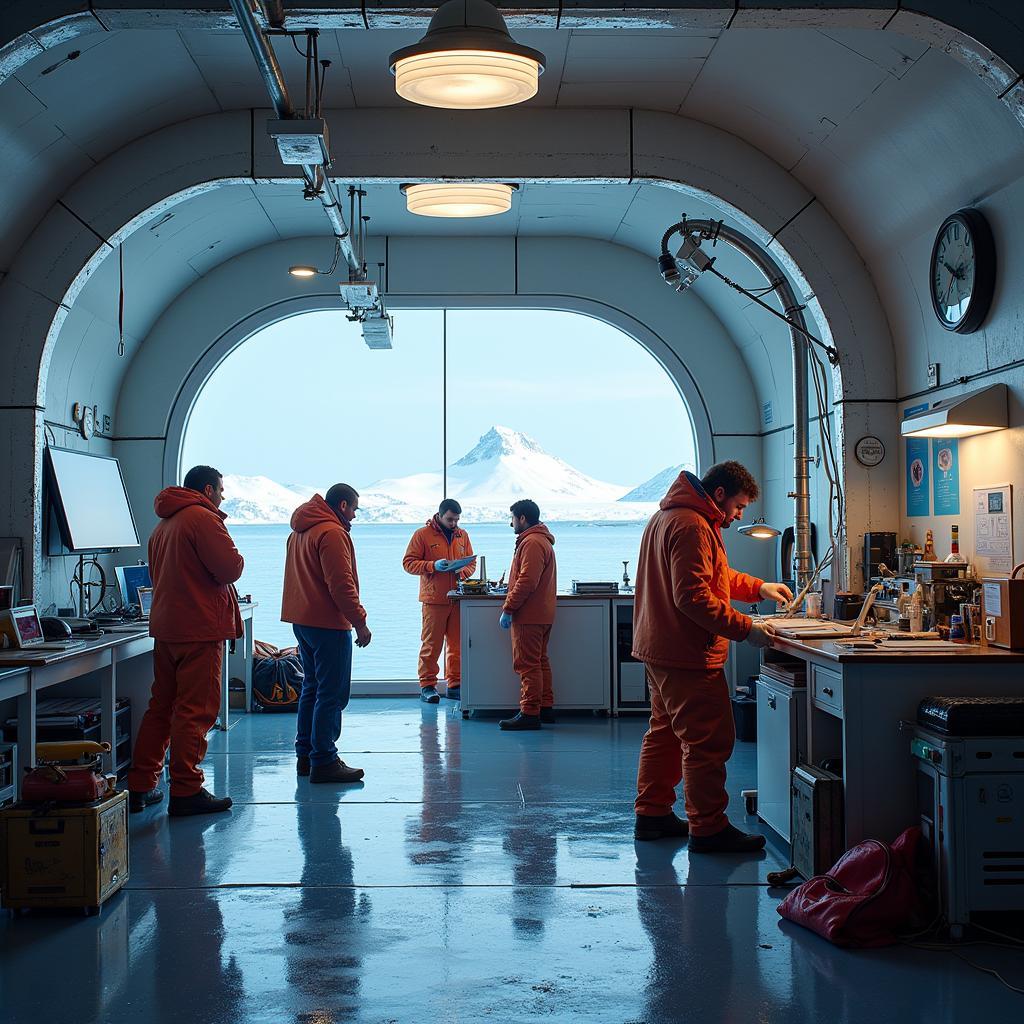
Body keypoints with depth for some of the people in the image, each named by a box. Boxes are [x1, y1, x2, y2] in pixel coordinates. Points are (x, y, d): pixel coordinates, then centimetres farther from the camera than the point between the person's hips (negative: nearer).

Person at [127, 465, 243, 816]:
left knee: (161, 707, 14)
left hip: (165, 627, 9)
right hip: (200, 629, -9)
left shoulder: (164, 525, 16)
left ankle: (140, 786, 18)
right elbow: (231, 568, -19)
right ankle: (186, 791, -1)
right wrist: (236, 558, 3)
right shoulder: (203, 518, -12)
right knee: (196, 711, -4)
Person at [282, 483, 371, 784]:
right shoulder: (332, 533, -15)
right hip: (328, 623, -10)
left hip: (301, 620, 10)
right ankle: (324, 762, -6)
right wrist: (359, 622, -15)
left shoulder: (299, 531, 16)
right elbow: (341, 584, -21)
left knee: (313, 688, 17)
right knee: (333, 694, -6)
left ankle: (305, 755, 21)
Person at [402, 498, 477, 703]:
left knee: (457, 644, 6)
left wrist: (462, 572, -5)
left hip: (458, 599, 4)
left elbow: (471, 562, 18)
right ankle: (427, 686, 6)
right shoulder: (423, 534, -1)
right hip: (434, 599, -4)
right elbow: (408, 563, -3)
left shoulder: (462, 535, 13)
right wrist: (433, 566, -17)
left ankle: (454, 685, 14)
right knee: (431, 644, -1)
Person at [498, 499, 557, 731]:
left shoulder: (531, 543, -16)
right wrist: (511, 605, 24)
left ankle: (529, 714, -6)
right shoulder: (542, 540, 18)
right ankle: (545, 708, 21)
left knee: (527, 665, -8)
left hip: (528, 616, -11)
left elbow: (527, 581, -23)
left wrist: (508, 609, -20)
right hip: (541, 614, 11)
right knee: (539, 662, 15)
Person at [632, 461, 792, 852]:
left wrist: (758, 587, 15)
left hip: (659, 648, 11)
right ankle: (708, 829, -3)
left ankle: (652, 814, 26)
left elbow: (713, 575, 26)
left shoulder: (668, 516, 17)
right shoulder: (692, 526, -18)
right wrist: (745, 629, -21)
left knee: (666, 732, 18)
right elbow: (694, 596, -25)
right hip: (687, 656, -11)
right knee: (708, 741, -6)